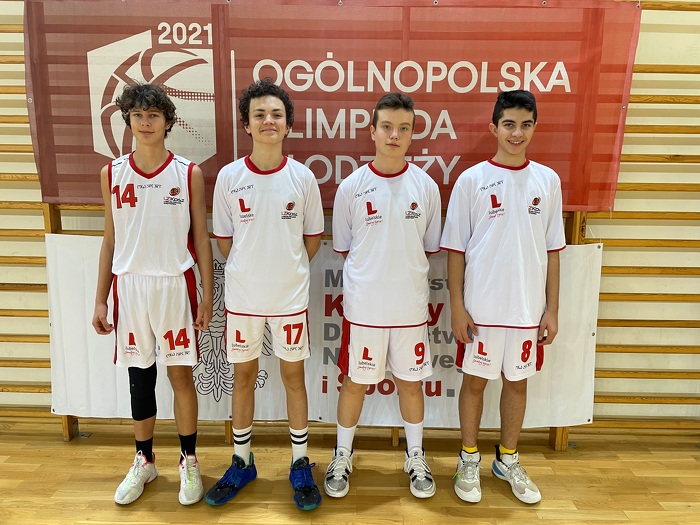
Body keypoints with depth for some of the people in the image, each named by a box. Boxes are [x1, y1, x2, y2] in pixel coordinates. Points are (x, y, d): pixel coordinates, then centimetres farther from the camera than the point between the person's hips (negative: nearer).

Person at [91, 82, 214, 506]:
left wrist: (208, 295, -3)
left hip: (175, 285, -2)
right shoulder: (112, 173, 6)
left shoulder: (188, 173, -1)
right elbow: (111, 240, 9)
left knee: (181, 374, 5)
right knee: (139, 375, 13)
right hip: (129, 286, 3)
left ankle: (189, 462, 23)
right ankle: (144, 461, 31)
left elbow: (201, 237, 0)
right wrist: (101, 299, 7)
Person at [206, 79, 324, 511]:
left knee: (294, 376, 10)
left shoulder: (303, 177, -5)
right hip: (242, 296, 1)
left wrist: (286, 272, 5)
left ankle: (301, 465, 28)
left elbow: (313, 238, 4)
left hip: (290, 297, -1)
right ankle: (242, 462, 34)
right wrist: (251, 272, 5)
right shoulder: (229, 176, -4)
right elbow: (224, 240, 5)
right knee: (244, 375, 14)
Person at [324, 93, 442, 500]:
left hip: (411, 306, 1)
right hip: (362, 307, -1)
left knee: (411, 382, 15)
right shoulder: (351, 187, -5)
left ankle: (416, 457, 37)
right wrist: (371, 275, 3)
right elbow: (343, 248, 5)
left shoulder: (426, 186, -2)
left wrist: (405, 273, 2)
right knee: (355, 382, 12)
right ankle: (343, 455, 35)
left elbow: (430, 248, 8)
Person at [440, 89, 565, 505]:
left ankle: (509, 460, 36)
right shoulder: (472, 180, -6)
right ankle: (469, 460, 31)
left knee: (518, 381, 15)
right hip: (482, 306, -2)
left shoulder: (548, 180, 3)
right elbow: (455, 249, -4)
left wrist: (552, 309, 3)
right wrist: (457, 307, -8)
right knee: (475, 380, 10)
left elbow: (552, 250, 5)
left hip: (529, 307, 3)